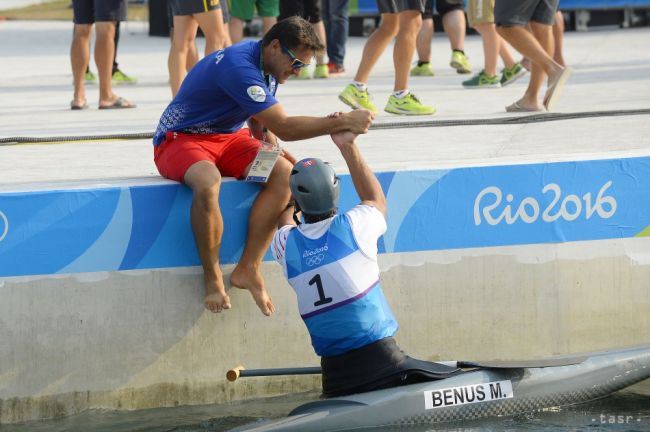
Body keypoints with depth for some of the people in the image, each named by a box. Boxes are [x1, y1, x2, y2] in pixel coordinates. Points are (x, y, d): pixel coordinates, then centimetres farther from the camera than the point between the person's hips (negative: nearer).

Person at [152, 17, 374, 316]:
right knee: (207, 183, -42)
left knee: (284, 173, -18)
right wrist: (343, 122, -29)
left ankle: (248, 269, -18)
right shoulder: (239, 66, -27)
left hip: (227, 138, 9)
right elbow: (284, 127, -29)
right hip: (180, 138, -9)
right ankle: (212, 278, -25)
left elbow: (261, 124, 19)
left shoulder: (267, 68, 5)